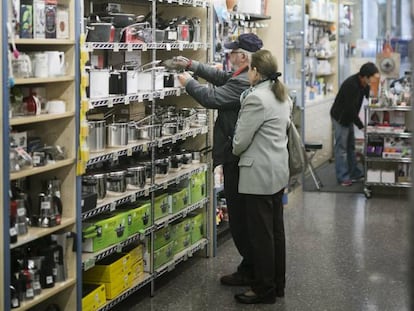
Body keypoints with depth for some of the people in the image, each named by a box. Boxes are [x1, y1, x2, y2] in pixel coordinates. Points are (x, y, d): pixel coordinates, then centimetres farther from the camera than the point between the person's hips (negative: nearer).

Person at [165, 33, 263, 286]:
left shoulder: (244, 83, -22)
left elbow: (212, 97, -22)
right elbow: (221, 77, 20)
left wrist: (188, 82, -5)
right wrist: (191, 65, 17)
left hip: (236, 156, -11)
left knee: (239, 217, -1)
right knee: (248, 216, 18)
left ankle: (249, 271, 6)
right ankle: (255, 266, 27)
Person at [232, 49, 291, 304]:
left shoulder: (256, 98, -19)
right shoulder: (282, 95, 10)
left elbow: (241, 140, -15)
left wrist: (236, 152, 5)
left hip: (260, 173, -10)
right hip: (279, 170, 10)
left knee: (261, 233, -2)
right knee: (276, 229, 15)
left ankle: (264, 290, 6)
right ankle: (278, 284, 24)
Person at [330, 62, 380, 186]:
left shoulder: (364, 84, -3)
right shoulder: (351, 85, -30)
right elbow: (350, 108, -28)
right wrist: (361, 126, -23)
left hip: (348, 117, 9)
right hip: (340, 118, -9)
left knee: (351, 146, 15)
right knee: (341, 147, -4)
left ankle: (355, 173, 23)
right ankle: (343, 177, 0)